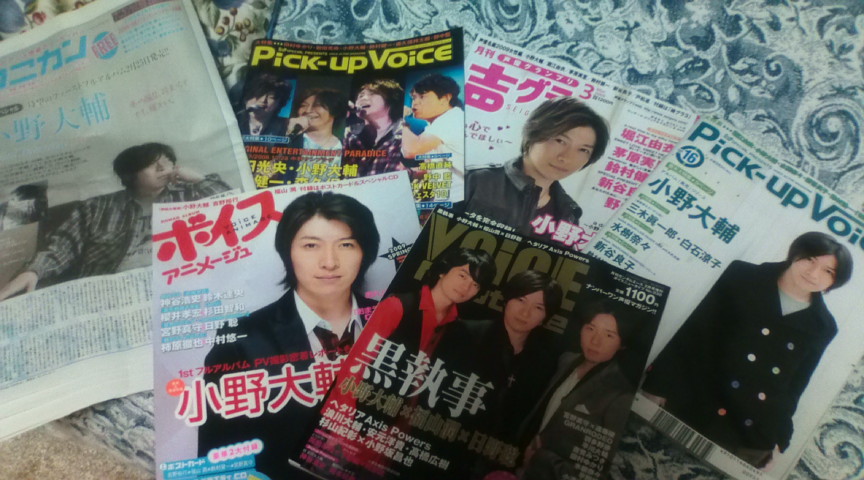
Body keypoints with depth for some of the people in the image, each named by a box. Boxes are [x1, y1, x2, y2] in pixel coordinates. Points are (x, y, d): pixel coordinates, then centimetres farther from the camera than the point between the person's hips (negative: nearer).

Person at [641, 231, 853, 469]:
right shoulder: (742, 277, 0)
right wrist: (659, 385, -7)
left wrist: (778, 440, 12)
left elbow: (793, 388, 12)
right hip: (693, 409, -2)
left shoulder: (822, 327, 7)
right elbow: (694, 332, -3)